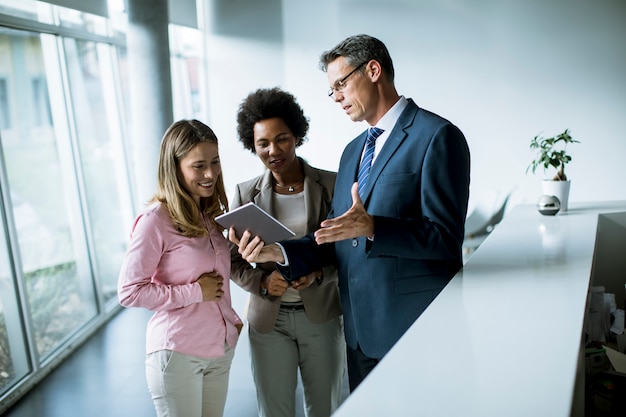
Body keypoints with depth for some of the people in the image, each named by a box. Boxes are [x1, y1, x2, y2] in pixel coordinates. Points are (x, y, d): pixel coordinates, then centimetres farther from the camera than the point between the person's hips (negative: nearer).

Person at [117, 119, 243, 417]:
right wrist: (195, 292, -18)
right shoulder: (155, 220, -15)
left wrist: (233, 320, 4)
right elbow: (129, 292, -16)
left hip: (221, 349, 7)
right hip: (178, 353, -6)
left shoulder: (210, 215, 7)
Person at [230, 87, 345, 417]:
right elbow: (234, 262, 2)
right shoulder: (246, 194, 0)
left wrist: (318, 273, -21)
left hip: (321, 315, -1)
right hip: (269, 320, 1)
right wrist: (263, 282, -17)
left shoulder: (331, 184, -5)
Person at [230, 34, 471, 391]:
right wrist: (279, 252, -3)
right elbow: (337, 239, 13)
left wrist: (372, 228, -29)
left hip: (416, 333, -7)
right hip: (360, 333, 8)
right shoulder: (352, 151, 15)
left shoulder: (438, 136, -10)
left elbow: (446, 238, -16)